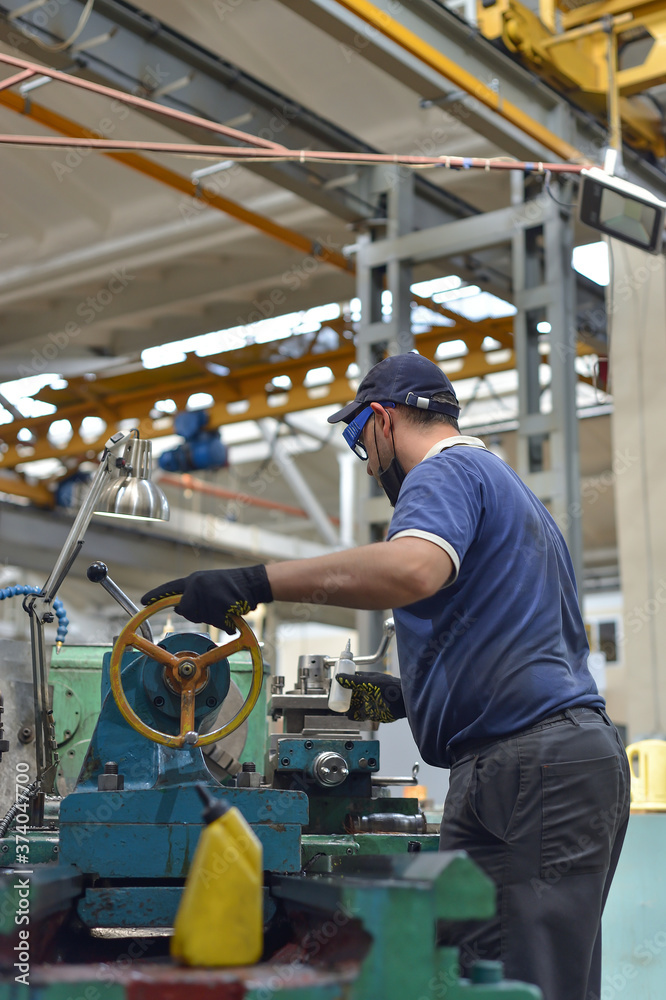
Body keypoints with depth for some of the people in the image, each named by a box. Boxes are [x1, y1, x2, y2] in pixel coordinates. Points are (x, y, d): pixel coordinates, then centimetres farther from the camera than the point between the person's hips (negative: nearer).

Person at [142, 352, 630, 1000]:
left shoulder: (445, 470, -2)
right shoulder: (506, 485, 30)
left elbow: (413, 568, -27)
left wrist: (255, 582, -26)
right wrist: (406, 694, 27)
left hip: (529, 764, -10)